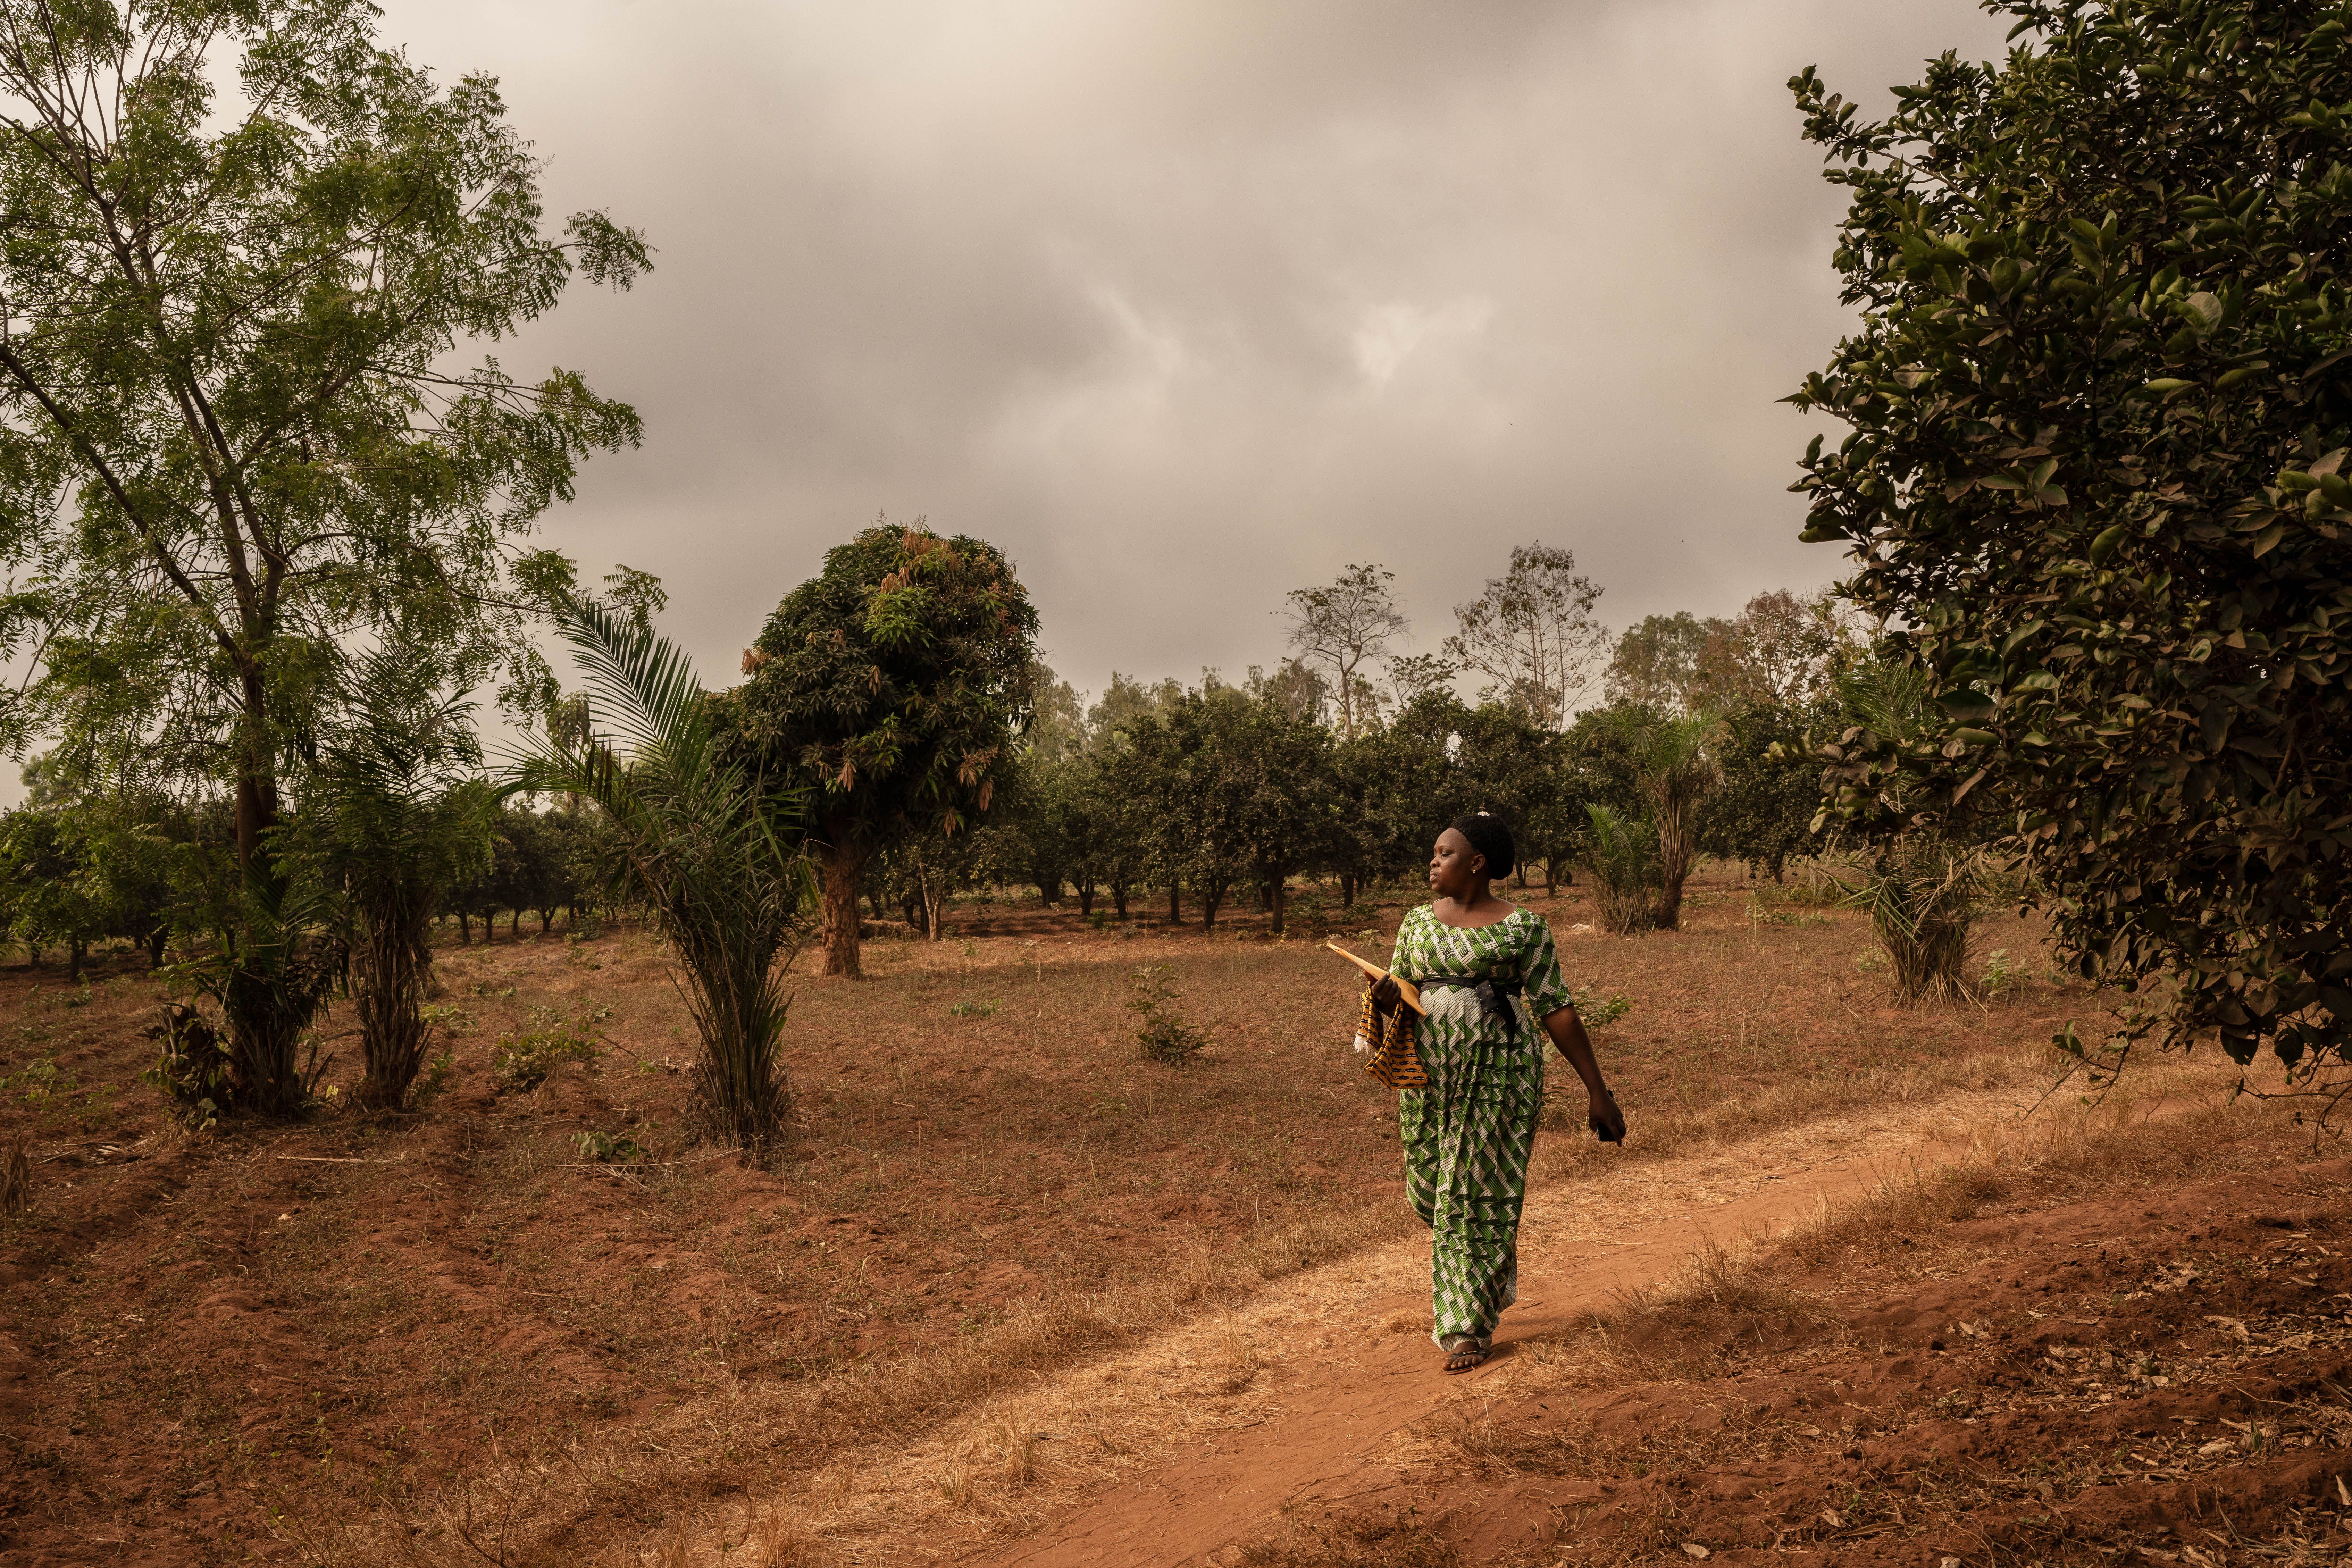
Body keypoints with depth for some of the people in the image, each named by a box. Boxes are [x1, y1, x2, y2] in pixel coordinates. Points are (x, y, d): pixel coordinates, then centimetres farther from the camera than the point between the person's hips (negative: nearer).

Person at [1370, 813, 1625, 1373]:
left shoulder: (1522, 926, -4)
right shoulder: (1419, 921, 9)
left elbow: (1556, 1009, -4)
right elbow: (1396, 997, 13)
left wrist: (1598, 1090, -5)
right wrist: (1385, 998, -13)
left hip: (1497, 1071, -5)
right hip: (1428, 1070, 5)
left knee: (1480, 1192, -2)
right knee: (1431, 1187, 10)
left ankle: (1473, 1326, 11)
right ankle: (1492, 1271, 39)